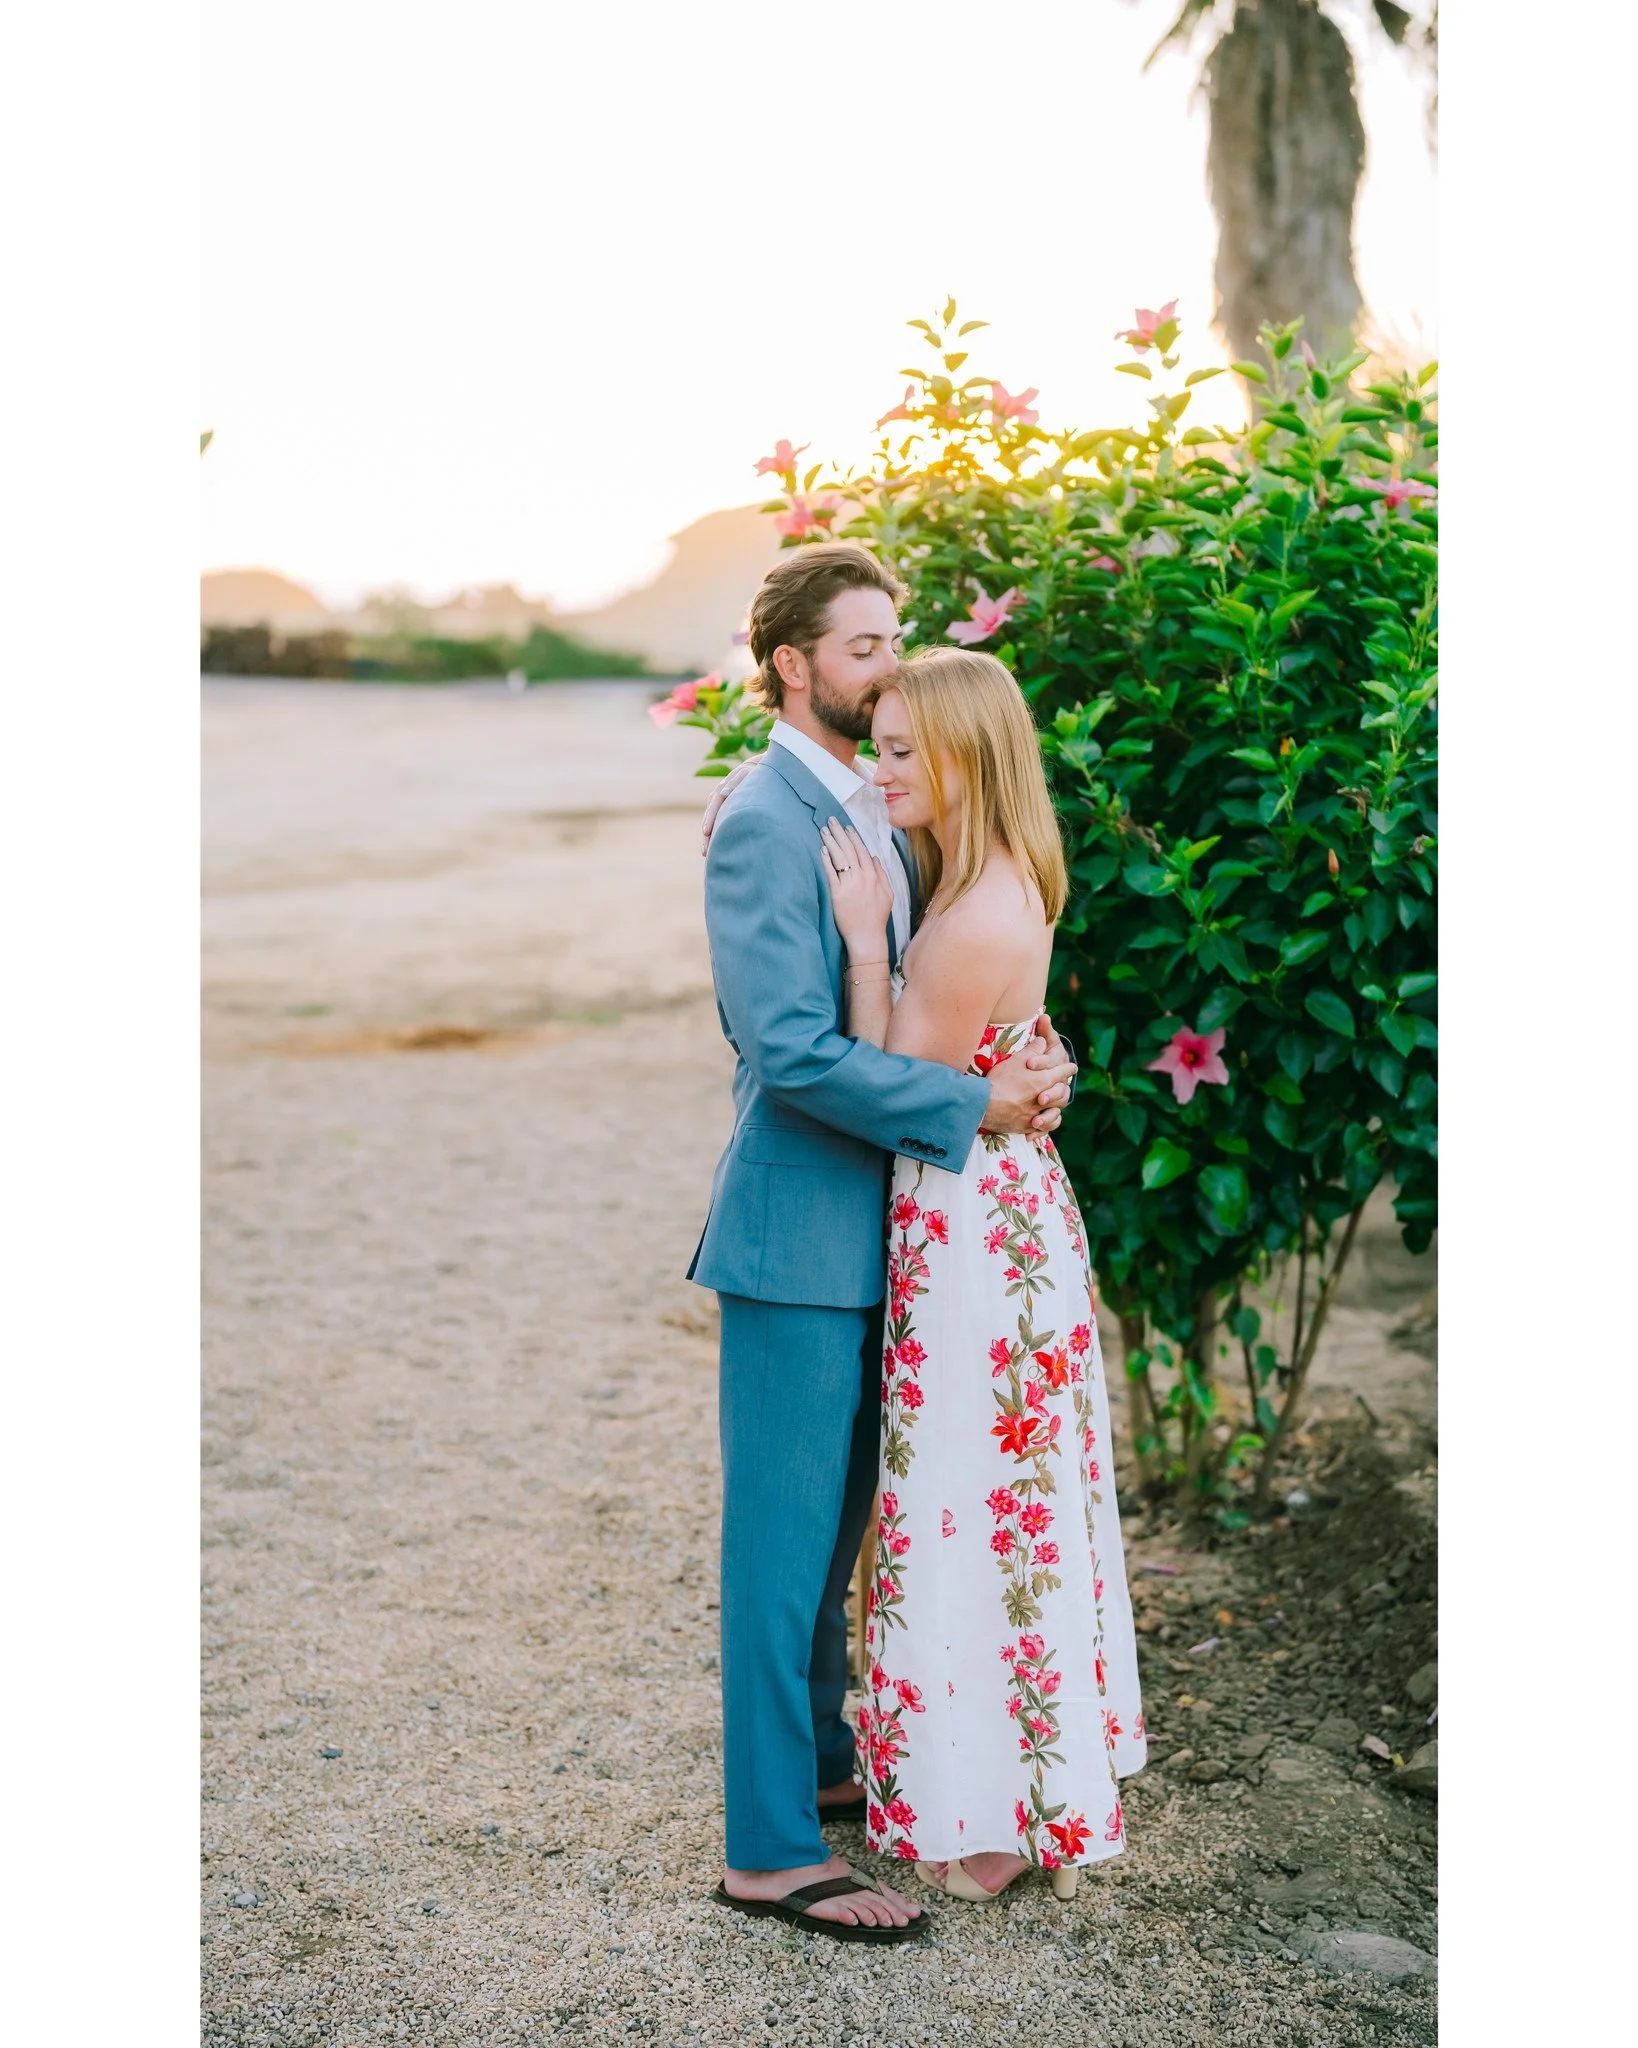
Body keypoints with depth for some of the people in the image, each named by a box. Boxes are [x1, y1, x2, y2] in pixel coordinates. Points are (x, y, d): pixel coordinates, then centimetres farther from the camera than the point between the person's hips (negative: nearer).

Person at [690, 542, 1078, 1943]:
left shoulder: (871, 811, 13)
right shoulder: (765, 821, -16)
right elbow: (793, 1048, -24)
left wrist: (1028, 1059, -4)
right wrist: (972, 1106, -20)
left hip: (866, 1234, 9)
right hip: (796, 1237, -9)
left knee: (834, 1528, 20)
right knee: (785, 1539, -1)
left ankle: (821, 1761, 36)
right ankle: (771, 1850, 10)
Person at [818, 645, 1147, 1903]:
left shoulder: (979, 921, -23)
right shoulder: (985, 885, 7)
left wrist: (864, 942, -18)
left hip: (976, 1239, -10)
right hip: (1006, 1219, 10)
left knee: (982, 1511, 2)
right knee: (1010, 1505, 18)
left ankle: (1005, 1813, 16)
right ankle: (1038, 1779, 31)